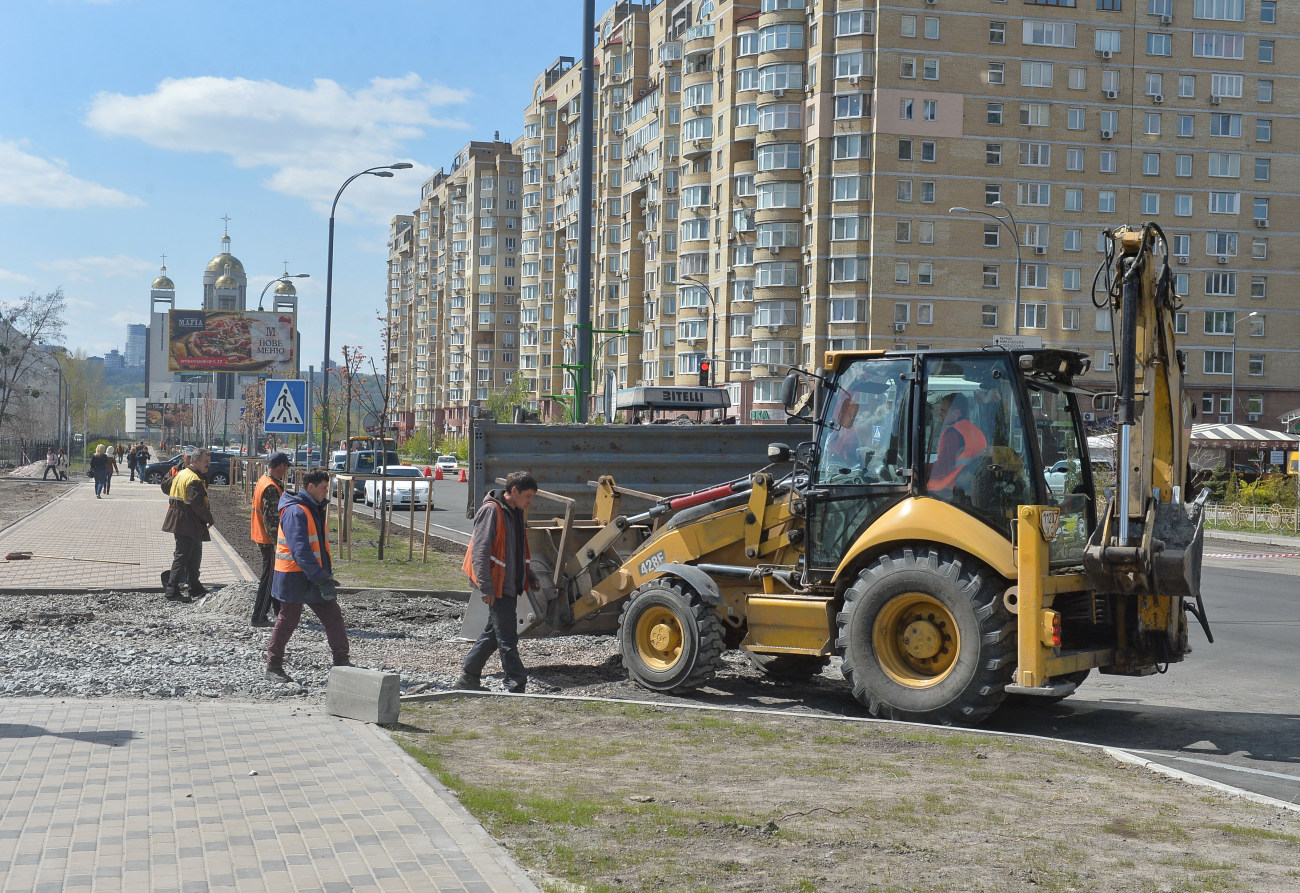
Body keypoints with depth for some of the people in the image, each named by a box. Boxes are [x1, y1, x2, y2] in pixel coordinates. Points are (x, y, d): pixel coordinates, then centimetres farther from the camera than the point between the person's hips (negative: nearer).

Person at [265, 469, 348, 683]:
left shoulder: (315, 509, 13)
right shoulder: (295, 512, -18)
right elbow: (300, 551, -26)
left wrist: (326, 575, 17)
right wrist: (321, 579, -29)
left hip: (315, 575, 9)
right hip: (294, 577, -9)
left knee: (333, 616, 6)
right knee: (288, 620, 1)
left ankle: (342, 662, 13)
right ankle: (273, 667, 13)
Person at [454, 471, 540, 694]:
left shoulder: (516, 513, 14)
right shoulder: (491, 511, -15)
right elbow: (480, 552, -19)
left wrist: (530, 577, 17)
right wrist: (486, 588, -22)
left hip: (509, 586, 9)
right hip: (496, 587, -9)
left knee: (493, 634, 15)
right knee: (508, 639, -6)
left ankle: (468, 678, 25)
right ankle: (516, 686, -2)